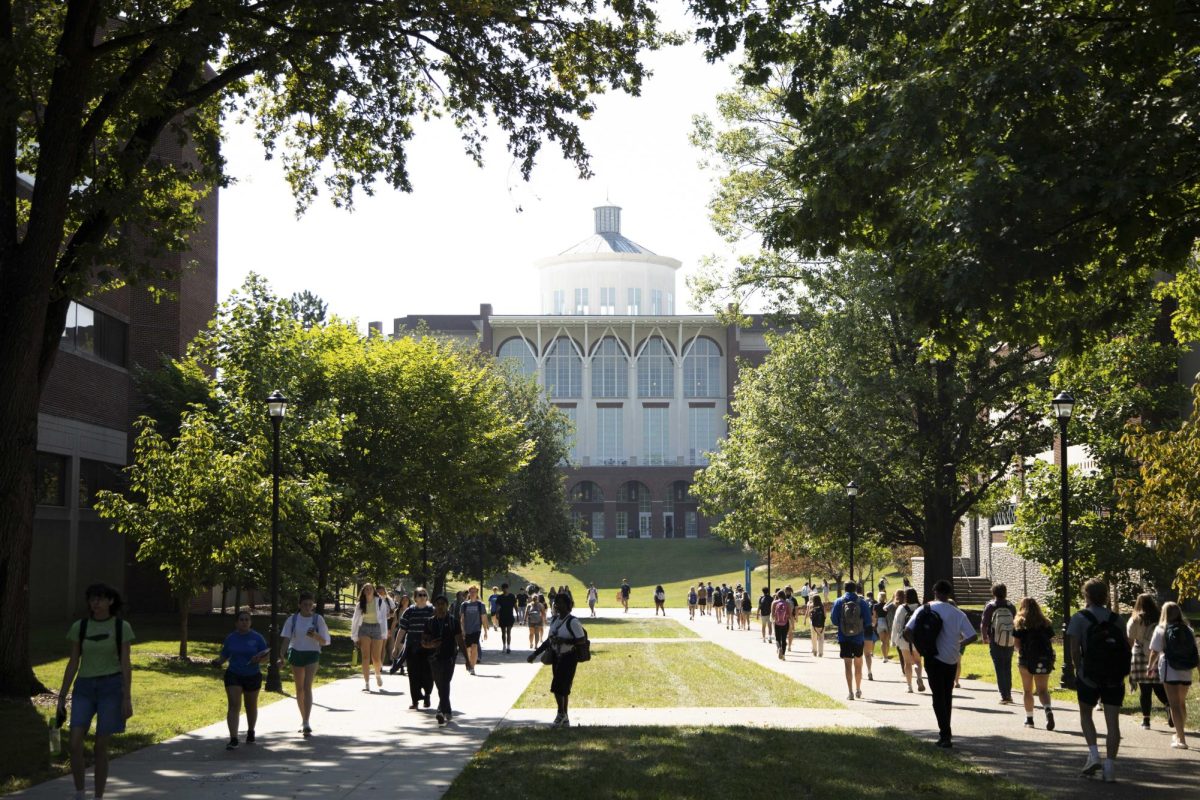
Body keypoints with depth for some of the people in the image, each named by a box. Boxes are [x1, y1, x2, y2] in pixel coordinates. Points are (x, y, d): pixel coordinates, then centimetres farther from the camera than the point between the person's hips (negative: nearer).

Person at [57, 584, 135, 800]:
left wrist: (127, 698, -9)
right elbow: (73, 664, 7)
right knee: (75, 744, -13)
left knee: (100, 747, -2)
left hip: (111, 687, -2)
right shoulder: (79, 626, 4)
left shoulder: (122, 627, -2)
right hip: (84, 688, 2)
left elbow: (126, 665, -3)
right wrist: (62, 697, 4)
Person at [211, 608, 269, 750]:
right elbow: (224, 656, 5)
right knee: (234, 706, -14)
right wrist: (218, 661, -16)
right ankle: (233, 739, -20)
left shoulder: (257, 638, -6)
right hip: (233, 675, 0)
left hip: (252, 676, 0)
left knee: (251, 706, 18)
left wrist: (258, 659, -25)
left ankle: (250, 732, 41)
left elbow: (267, 655, -5)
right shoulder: (230, 638, -1)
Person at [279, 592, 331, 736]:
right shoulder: (293, 619, -1)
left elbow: (324, 641, -2)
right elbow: (285, 639, -5)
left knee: (307, 686, -16)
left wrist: (315, 635, -23)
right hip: (296, 654, 3)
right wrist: (281, 656, -18)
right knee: (299, 688, 12)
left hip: (312, 655, -3)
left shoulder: (318, 619, -3)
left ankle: (306, 724, -21)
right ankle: (303, 720, 29)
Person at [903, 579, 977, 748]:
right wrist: (958, 644, 12)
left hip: (933, 658, -2)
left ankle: (945, 736, -9)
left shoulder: (924, 610, -5)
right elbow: (972, 636, -6)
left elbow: (907, 632, -10)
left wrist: (919, 645, 5)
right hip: (952, 659, 2)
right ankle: (945, 733, 23)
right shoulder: (958, 614, -3)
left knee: (938, 696, 2)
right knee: (947, 696, 17)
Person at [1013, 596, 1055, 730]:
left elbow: (1016, 642, -7)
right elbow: (1051, 640, 3)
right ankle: (1048, 710, -27)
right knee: (1043, 690, 1)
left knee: (1027, 690, 12)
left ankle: (1029, 718, 16)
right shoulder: (1045, 623, 5)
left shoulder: (1020, 623, -1)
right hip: (1044, 658, 2)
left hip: (1026, 659, -2)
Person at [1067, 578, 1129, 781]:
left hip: (1089, 677, -2)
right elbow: (1127, 650, 5)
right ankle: (1110, 766, -2)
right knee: (1112, 721, 3)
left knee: (1086, 714, 18)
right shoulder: (1115, 619, 8)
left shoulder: (1080, 618, -3)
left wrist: (1079, 669, 2)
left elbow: (1075, 649, -11)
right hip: (1115, 678, 2)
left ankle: (1093, 755, 1)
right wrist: (1123, 672, 13)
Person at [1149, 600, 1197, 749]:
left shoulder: (1161, 630, -5)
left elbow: (1154, 652, -4)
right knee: (1182, 702, 21)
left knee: (1175, 704, -3)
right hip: (1186, 672, 4)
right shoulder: (1188, 630, 5)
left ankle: (1181, 739, -10)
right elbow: (1194, 650, 8)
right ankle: (1180, 733, 34)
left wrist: (1151, 667, 11)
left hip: (1170, 671, -4)